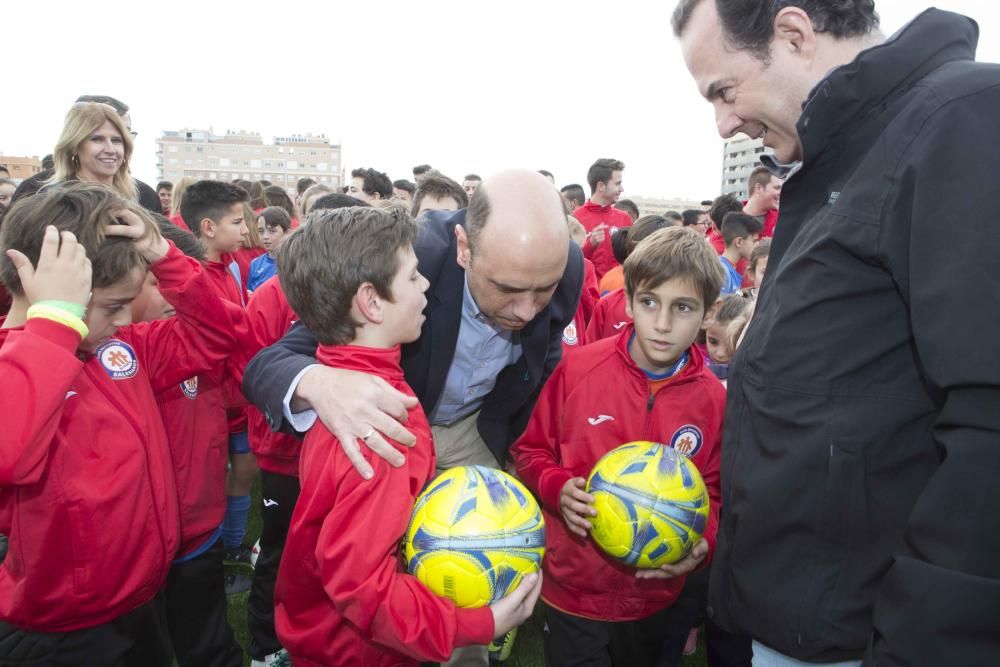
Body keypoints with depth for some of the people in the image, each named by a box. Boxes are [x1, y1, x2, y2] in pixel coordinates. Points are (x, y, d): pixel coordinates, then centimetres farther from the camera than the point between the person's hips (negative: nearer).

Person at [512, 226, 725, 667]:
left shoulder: (714, 399, -10)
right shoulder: (577, 368, -15)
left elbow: (715, 491, 2)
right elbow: (530, 449, -3)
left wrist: (702, 542, -16)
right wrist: (558, 488, -21)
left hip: (654, 598, 2)